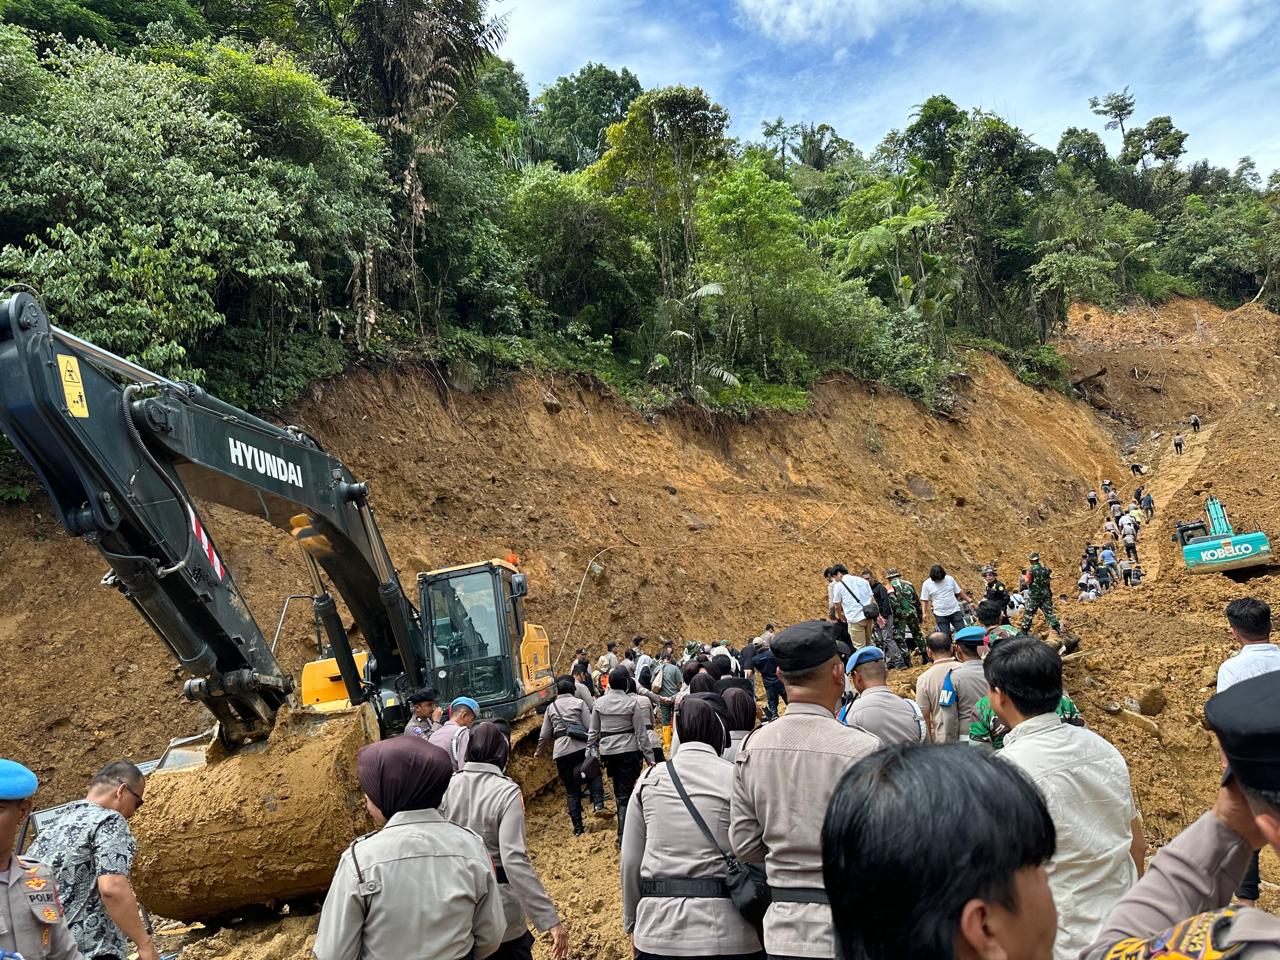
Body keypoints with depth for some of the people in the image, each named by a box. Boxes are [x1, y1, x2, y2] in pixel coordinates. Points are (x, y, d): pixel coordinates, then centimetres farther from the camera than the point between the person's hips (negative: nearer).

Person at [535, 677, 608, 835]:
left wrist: (538, 752, 32)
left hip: (560, 751, 2)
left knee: (571, 789, 10)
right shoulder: (579, 703, 8)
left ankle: (578, 828, 9)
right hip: (580, 746, -2)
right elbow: (590, 727, 0)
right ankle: (598, 805, -5)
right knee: (594, 774, 19)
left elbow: (544, 735, 18)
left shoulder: (551, 707, 15)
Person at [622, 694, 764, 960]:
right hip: (724, 930, -2)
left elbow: (630, 860, 6)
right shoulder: (735, 778, -7)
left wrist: (633, 923, 18)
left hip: (659, 930, 3)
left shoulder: (649, 779, 2)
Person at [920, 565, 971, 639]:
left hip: (955, 611, 2)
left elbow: (959, 592, 10)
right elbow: (924, 600, -2)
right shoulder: (927, 584, -5)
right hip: (940, 615, -2)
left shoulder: (950, 579, 0)